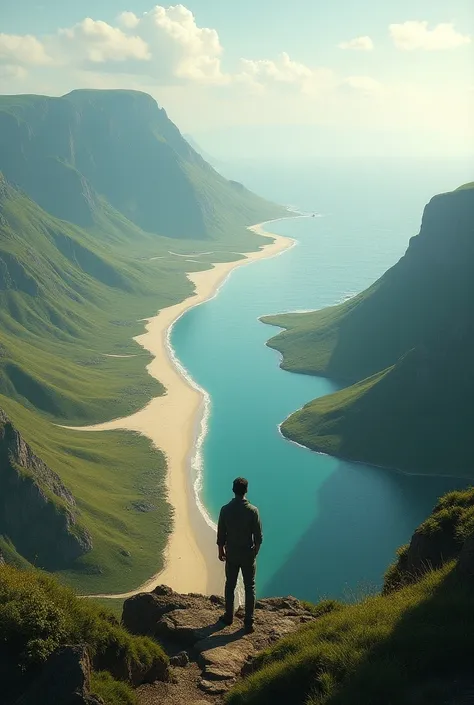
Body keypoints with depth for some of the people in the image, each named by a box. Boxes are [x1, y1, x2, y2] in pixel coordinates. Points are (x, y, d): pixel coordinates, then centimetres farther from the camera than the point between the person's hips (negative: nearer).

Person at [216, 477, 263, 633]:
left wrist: (221, 550, 13)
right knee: (249, 588, 9)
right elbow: (258, 536, -12)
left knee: (230, 585, 19)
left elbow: (221, 533, -3)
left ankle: (229, 616, 32)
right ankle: (249, 623, 10)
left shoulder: (225, 510, -12)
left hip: (231, 554, 2)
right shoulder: (253, 511, -18)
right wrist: (255, 552, 6)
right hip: (248, 555, -2)